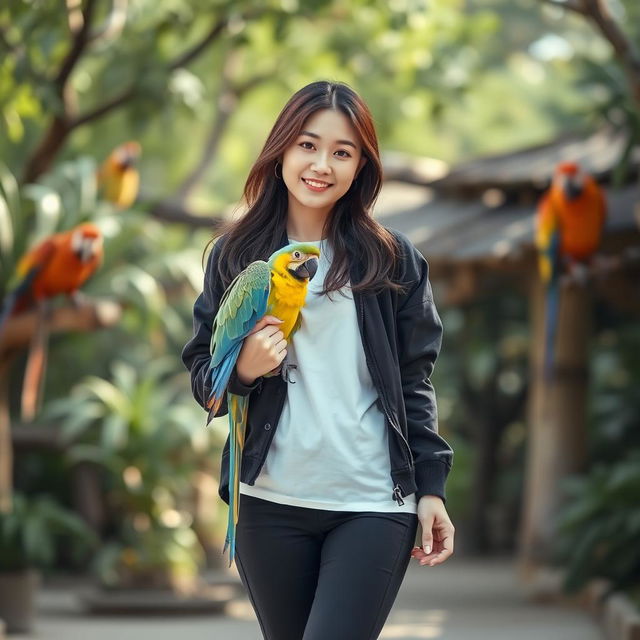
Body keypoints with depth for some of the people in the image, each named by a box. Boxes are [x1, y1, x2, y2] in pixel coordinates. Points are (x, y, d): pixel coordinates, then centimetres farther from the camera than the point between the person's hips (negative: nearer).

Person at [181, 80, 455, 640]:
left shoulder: (393, 260, 4)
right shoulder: (237, 255, 7)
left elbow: (415, 382, 7)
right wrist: (242, 371, -12)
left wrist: (431, 489, 1)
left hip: (375, 506, -2)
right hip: (270, 506, 2)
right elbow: (202, 376, 10)